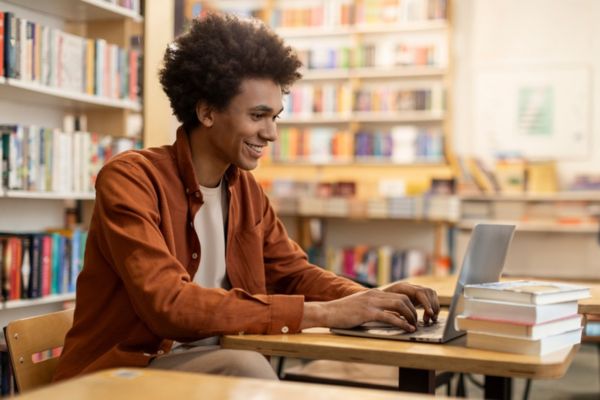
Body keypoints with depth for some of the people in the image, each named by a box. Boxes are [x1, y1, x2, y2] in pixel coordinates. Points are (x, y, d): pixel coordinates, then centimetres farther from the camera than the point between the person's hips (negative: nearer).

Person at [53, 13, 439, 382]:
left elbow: (293, 272, 12)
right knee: (247, 366, -30)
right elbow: (169, 304, -28)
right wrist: (321, 313, -29)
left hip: (206, 369, 7)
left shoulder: (247, 189, 6)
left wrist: (370, 300, -10)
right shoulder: (129, 179, -17)